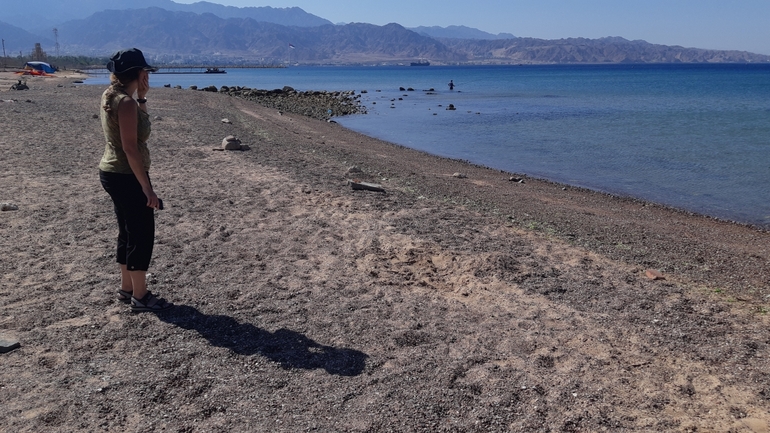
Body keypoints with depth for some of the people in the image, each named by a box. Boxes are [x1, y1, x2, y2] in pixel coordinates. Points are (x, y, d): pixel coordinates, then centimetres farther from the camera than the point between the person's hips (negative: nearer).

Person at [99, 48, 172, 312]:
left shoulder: (112, 96, 10)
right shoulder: (126, 102, -19)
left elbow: (139, 124, 22)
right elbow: (130, 147, -23)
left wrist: (141, 98, 9)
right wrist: (147, 187, -22)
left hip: (113, 173, 10)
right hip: (126, 177, -10)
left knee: (129, 232, 17)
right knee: (142, 234, -1)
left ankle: (127, 288, 28)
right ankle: (140, 297, 8)